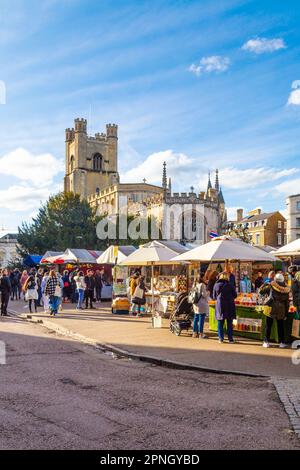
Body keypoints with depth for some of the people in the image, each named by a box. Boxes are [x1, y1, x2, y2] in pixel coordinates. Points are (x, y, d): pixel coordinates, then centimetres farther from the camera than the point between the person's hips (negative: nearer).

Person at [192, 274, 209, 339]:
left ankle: (195, 333, 18)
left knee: (196, 318, 13)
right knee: (201, 319, -3)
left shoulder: (195, 284, 11)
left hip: (196, 304, 8)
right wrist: (208, 292, 1)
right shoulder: (202, 285, -14)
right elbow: (204, 294, -17)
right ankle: (201, 333, 1)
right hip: (202, 304, -8)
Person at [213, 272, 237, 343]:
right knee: (229, 323, 8)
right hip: (229, 306, -1)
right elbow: (235, 295, 1)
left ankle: (221, 338, 9)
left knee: (220, 323, 9)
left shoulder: (216, 285, -2)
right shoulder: (230, 285, -7)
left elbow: (214, 297, 5)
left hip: (220, 306, 1)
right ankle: (230, 338, 11)